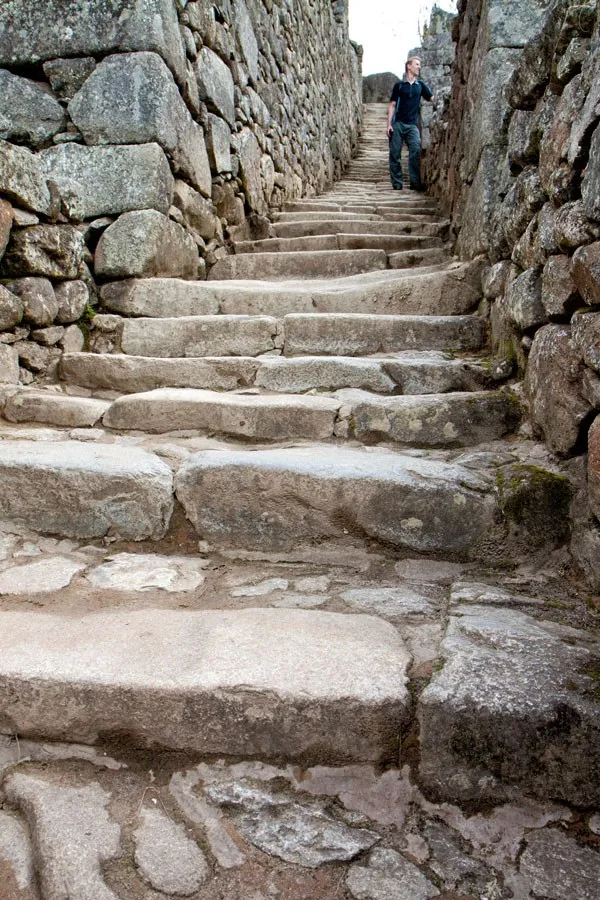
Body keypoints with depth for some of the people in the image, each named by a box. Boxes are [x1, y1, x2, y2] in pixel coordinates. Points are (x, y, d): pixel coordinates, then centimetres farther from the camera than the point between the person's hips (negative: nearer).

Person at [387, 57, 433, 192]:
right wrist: (389, 124, -2)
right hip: (398, 124, -1)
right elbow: (392, 105, 6)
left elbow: (432, 98, 12)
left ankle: (415, 183, -12)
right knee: (395, 154, -2)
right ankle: (397, 184, 5)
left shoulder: (420, 85, 13)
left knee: (416, 152, -13)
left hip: (412, 125, 1)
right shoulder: (399, 85, 7)